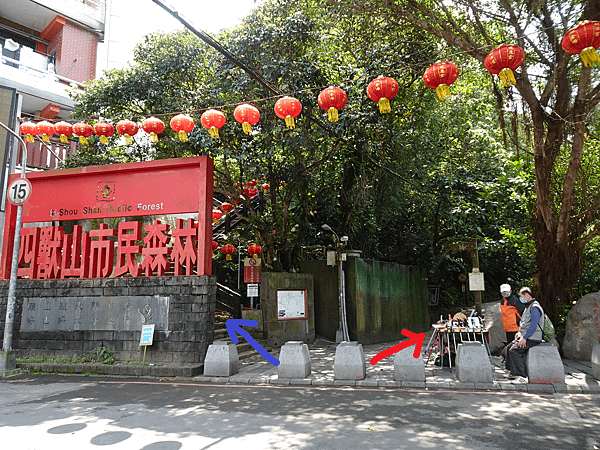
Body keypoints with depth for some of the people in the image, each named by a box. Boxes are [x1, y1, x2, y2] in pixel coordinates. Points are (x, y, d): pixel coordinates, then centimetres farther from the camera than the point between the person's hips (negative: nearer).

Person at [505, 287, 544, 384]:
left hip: (532, 339, -10)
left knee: (514, 350, -23)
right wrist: (520, 333, 16)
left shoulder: (535, 308, -16)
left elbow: (533, 325, -24)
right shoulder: (528, 307, 17)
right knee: (509, 348, 15)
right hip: (525, 336, 10)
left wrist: (524, 338, -25)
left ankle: (523, 377, -21)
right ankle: (513, 372, 22)